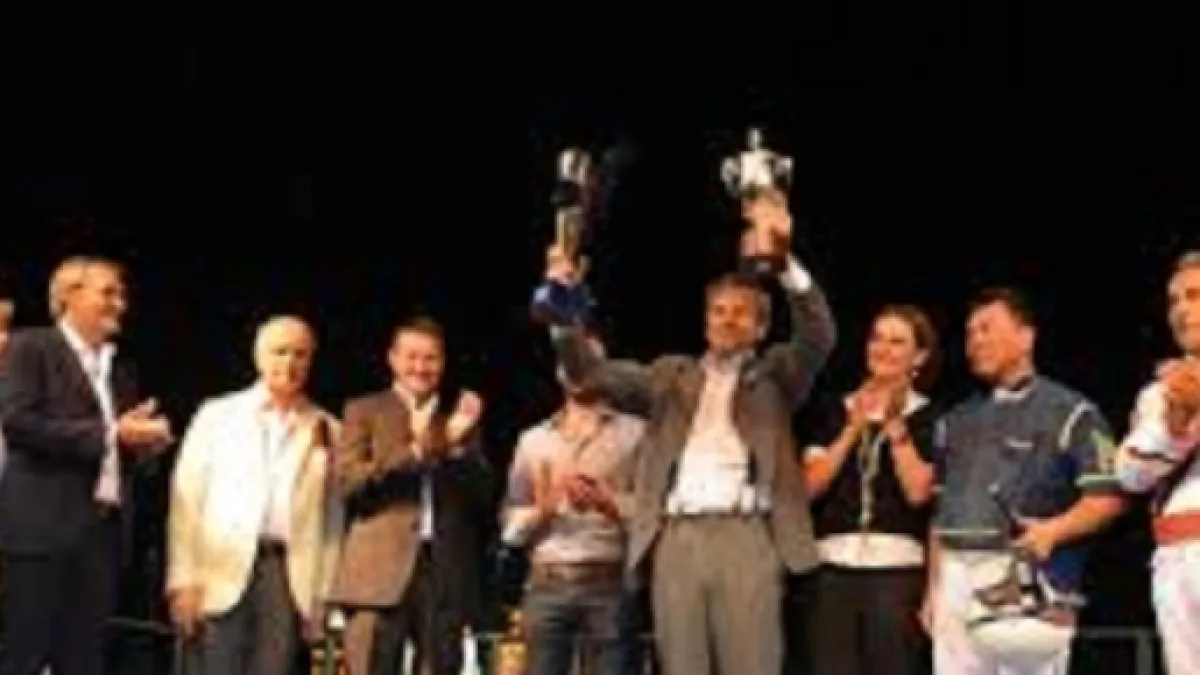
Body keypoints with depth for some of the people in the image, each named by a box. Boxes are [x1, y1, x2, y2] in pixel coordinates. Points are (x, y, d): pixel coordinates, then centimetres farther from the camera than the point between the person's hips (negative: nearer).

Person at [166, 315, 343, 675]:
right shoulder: (216, 414, 9)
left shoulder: (326, 430, 11)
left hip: (288, 575, 1)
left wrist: (322, 596, 5)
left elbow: (332, 519, 11)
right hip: (220, 571, -1)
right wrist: (183, 579, -5)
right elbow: (186, 499, 4)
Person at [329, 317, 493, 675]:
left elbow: (483, 494, 10)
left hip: (446, 573, 3)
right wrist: (413, 449, -13)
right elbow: (348, 480, -5)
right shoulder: (364, 411, 10)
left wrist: (459, 444, -5)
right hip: (380, 571, -3)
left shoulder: (458, 420, 19)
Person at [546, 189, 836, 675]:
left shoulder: (773, 375, 13)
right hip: (676, 539, 3)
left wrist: (784, 261, -20)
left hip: (746, 536, -3)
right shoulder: (673, 375, 22)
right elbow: (592, 372, 15)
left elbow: (818, 337, -4)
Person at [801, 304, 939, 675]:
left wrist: (894, 426, -8)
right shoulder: (838, 411, 13)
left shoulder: (929, 417, 3)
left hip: (897, 570, -3)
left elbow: (918, 491, -9)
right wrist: (854, 428, -4)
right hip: (835, 567, 3)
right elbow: (811, 485, 3)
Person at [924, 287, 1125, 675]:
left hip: (1024, 577, -6)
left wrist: (1052, 530, -22)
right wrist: (932, 587, 15)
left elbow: (1107, 498, -6)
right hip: (955, 579, 6)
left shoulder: (1069, 412, 1)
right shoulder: (956, 421, 21)